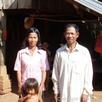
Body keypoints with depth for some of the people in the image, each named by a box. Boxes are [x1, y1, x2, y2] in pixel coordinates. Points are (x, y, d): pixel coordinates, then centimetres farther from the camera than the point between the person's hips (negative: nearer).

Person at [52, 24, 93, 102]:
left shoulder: (84, 52, -4)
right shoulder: (59, 52, 3)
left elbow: (88, 73, -2)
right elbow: (55, 73, 7)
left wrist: (86, 92, -4)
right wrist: (56, 90, 7)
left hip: (79, 94, -2)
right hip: (63, 93, 2)